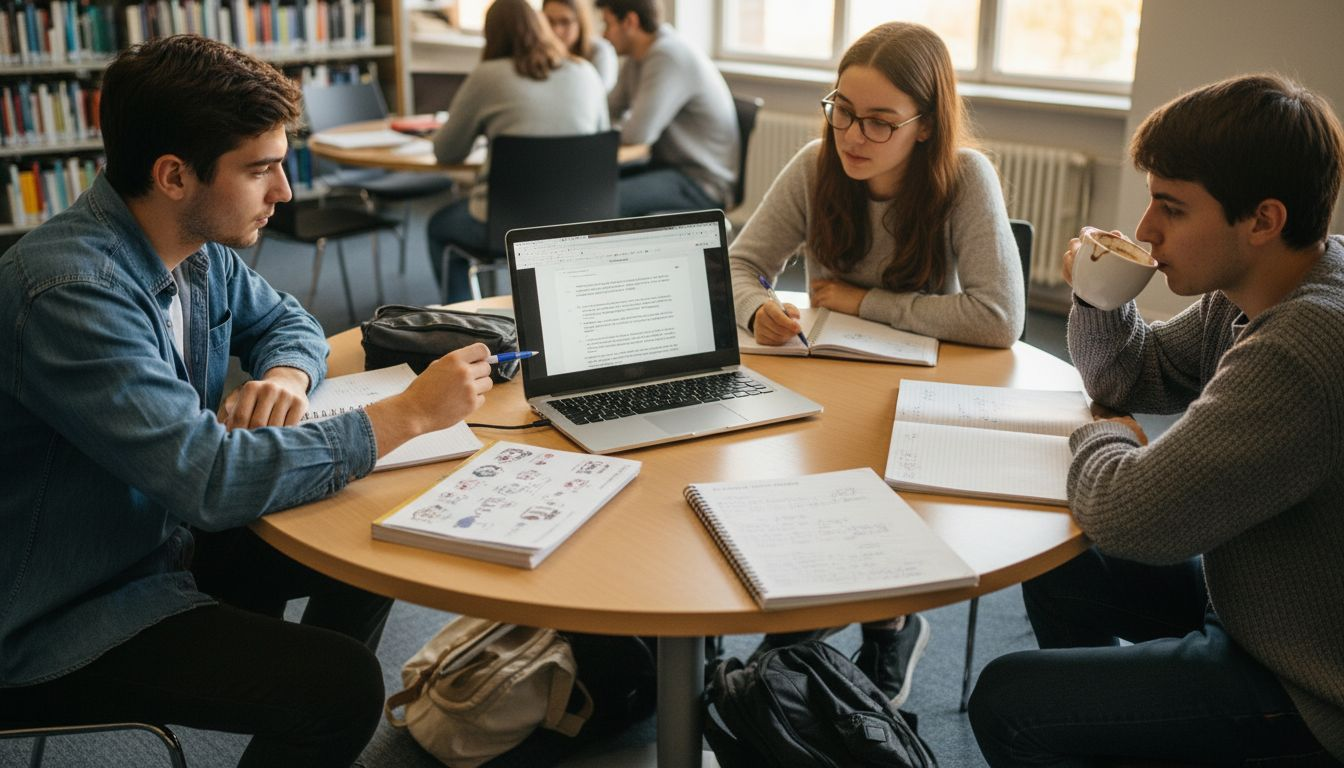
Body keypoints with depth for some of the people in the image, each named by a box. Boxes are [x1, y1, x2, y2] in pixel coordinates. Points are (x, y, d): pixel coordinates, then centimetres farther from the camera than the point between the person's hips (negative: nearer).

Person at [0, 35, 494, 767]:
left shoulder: (200, 249, -4)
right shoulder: (70, 292, -29)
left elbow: (286, 320, 14)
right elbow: (209, 478, -34)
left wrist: (286, 376, -11)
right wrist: (409, 413, -27)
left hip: (162, 536, 9)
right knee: (343, 686, -21)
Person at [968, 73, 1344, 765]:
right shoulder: (1248, 294, -4)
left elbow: (1127, 517, -34)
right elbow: (1132, 376, 11)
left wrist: (1103, 440, -12)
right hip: (1255, 597, 10)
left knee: (1005, 702, -11)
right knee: (1058, 573, 21)